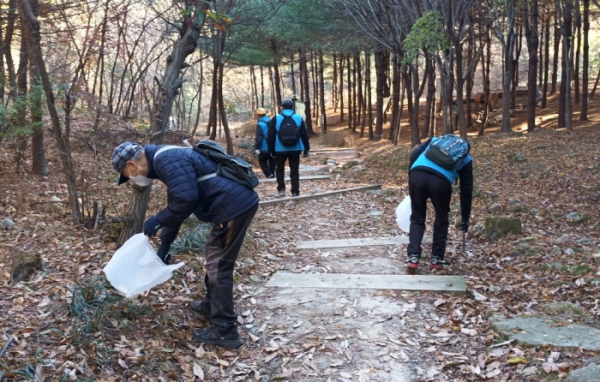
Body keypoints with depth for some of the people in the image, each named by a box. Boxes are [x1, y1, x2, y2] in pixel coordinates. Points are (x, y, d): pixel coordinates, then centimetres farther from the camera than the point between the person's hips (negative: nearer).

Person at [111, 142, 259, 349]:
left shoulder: (166, 160, -14)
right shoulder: (167, 160, 20)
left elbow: (186, 200, -23)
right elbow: (175, 206, 25)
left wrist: (157, 220, -8)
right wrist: (163, 248, 27)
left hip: (234, 206, -10)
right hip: (238, 203, 10)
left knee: (219, 267, -1)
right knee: (214, 257, 25)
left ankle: (225, 331, 6)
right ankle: (211, 305, 42)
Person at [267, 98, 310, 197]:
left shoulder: (275, 119, -2)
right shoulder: (299, 118, 2)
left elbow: (271, 136, -1)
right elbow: (304, 135, 4)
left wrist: (271, 150, 7)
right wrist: (306, 149, 11)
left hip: (280, 149, -1)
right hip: (295, 149, 1)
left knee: (279, 169, 18)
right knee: (294, 170, 7)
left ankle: (281, 189, 7)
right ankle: (295, 192, 5)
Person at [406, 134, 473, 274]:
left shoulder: (435, 140, 35)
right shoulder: (465, 158, 30)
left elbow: (414, 155, 18)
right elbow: (466, 190, 28)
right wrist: (465, 218, 33)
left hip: (417, 175, 2)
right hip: (441, 180, -1)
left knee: (417, 219, 17)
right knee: (441, 220, 22)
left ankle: (413, 258, 7)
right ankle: (437, 259, 26)